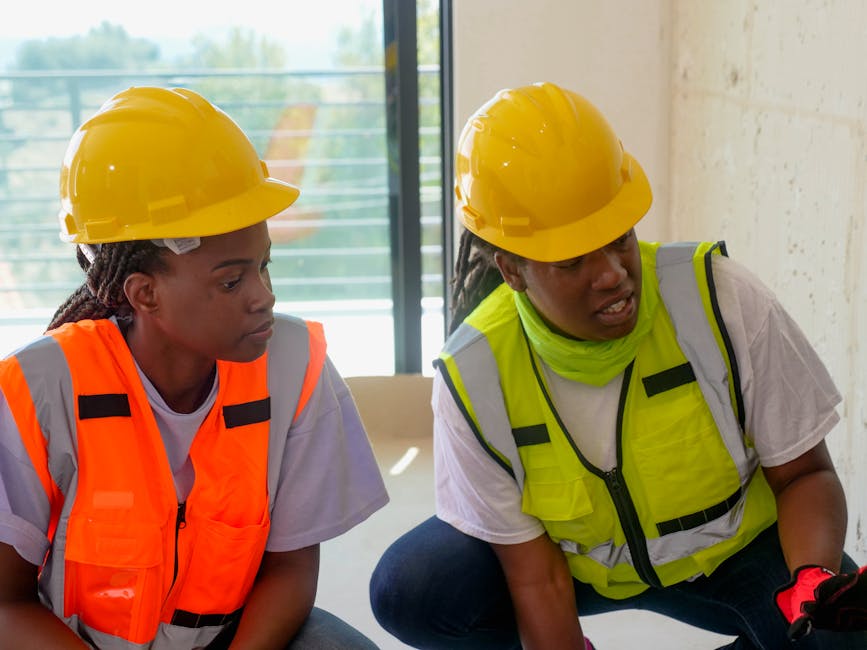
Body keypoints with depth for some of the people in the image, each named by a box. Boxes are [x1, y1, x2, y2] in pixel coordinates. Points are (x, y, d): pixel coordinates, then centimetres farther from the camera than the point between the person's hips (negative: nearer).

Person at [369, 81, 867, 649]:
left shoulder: (721, 299, -26)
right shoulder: (473, 378, -24)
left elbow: (803, 473, -16)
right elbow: (535, 577, -17)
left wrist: (815, 580, -34)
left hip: (736, 546, 0)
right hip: (577, 561, 1)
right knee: (409, 591, -22)